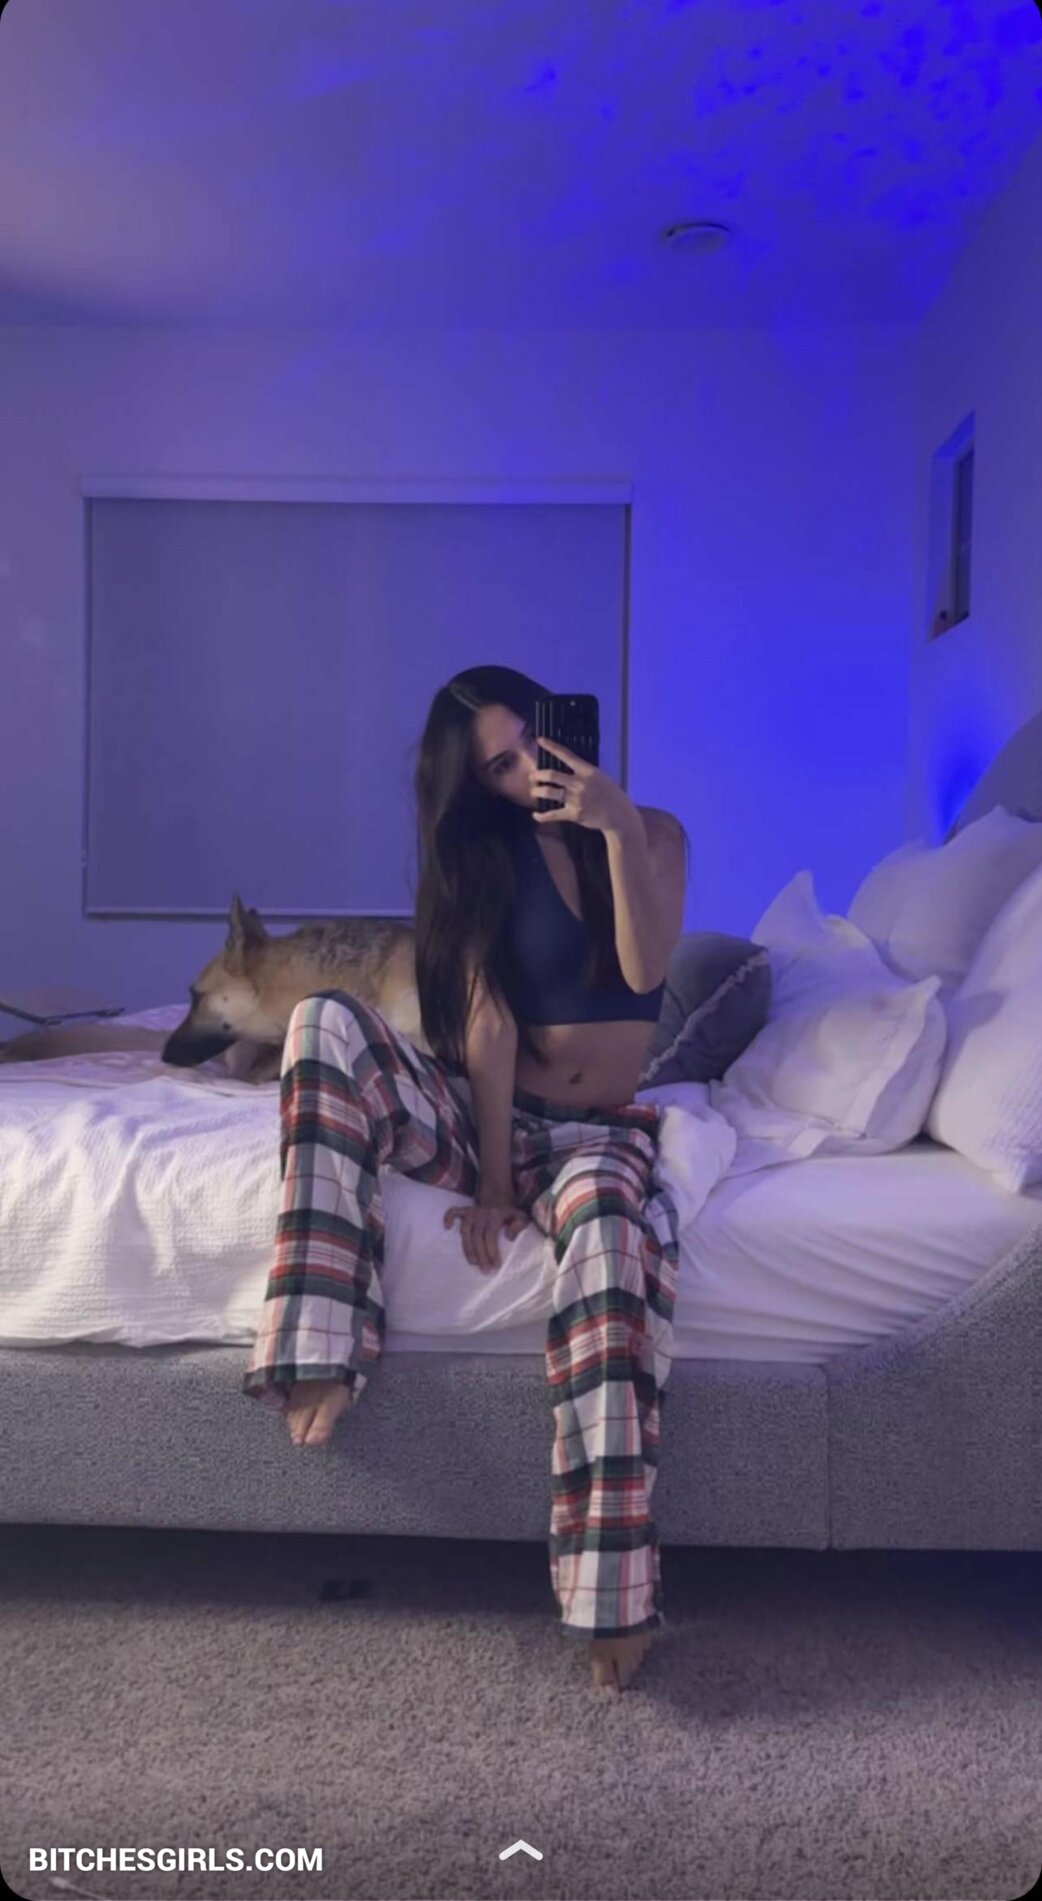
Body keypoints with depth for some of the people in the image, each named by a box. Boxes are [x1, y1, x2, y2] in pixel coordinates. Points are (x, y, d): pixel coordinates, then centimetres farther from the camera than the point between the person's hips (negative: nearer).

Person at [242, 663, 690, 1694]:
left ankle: (613, 1588, -33)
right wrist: (490, 1180, -14)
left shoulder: (654, 832, 5)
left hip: (598, 1129, -1)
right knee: (326, 1020, -26)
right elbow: (488, 1018, -8)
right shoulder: (484, 854, 4)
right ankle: (320, 1353, -29)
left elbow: (645, 970, -13)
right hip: (486, 1112, 1)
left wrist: (616, 824, -22)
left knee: (606, 1224, -39)